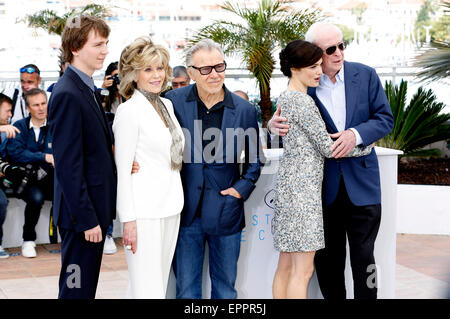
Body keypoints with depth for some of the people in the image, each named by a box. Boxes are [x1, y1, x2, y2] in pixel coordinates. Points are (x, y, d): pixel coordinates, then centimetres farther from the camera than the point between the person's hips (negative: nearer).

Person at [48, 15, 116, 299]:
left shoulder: (88, 89, 13)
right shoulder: (67, 94, -19)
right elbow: (68, 165, -22)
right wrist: (87, 219, -21)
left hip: (94, 211, 10)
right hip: (82, 213, -10)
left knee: (87, 285, 18)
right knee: (78, 288, 0)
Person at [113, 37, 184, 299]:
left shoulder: (168, 105, 13)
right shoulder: (129, 111, -9)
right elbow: (122, 170, -11)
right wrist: (129, 220, -15)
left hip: (171, 208, 8)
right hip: (143, 210, -8)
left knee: (160, 283, 13)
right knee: (147, 288, -7)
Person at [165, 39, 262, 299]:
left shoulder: (244, 110, -1)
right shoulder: (173, 101, -3)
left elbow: (254, 158, 11)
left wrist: (242, 189, 0)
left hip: (225, 212, 1)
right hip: (186, 211, 0)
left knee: (225, 287, 12)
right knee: (186, 287, 8)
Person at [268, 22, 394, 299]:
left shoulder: (365, 75, 0)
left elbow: (385, 119, 0)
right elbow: (293, 126, 6)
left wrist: (355, 134, -18)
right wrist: (275, 125, -19)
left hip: (361, 182, 0)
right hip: (323, 184, 0)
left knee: (363, 257, 4)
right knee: (327, 258, 10)